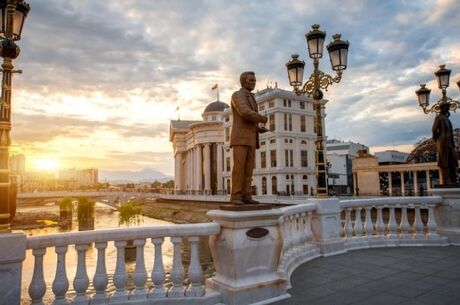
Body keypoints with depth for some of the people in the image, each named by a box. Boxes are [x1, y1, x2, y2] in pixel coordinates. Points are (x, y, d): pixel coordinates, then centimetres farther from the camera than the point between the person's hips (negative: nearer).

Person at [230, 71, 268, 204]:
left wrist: (259, 129, 12)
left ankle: (246, 196, 1)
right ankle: (235, 197, -12)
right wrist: (262, 118, -7)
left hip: (250, 139, 8)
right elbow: (245, 113, -21)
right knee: (239, 167, -14)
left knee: (248, 168, 0)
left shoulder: (251, 99, 27)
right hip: (240, 137, -8)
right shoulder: (237, 95, -3)